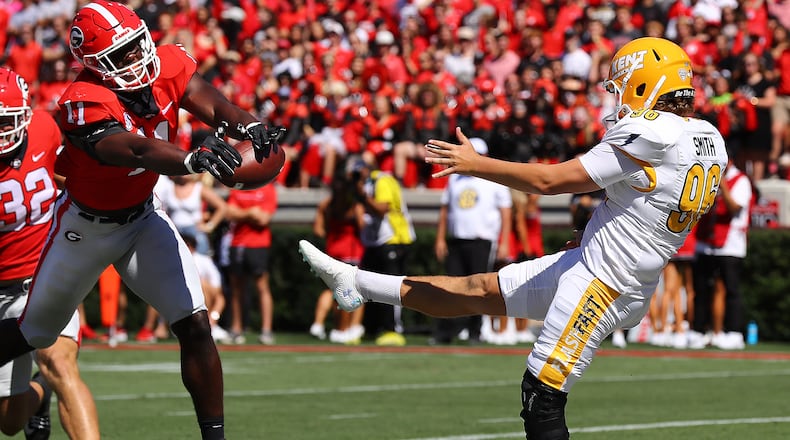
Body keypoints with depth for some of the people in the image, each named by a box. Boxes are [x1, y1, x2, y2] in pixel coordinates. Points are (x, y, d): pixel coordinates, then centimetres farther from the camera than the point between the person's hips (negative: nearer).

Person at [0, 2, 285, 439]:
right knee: (35, 333, 14)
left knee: (195, 325, -9)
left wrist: (249, 125, -53)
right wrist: (193, 159, -70)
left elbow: (211, 104, -30)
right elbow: (137, 151, -50)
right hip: (87, 227, -4)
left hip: (144, 217, 4)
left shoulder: (167, 65, -16)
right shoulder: (85, 105, -34)